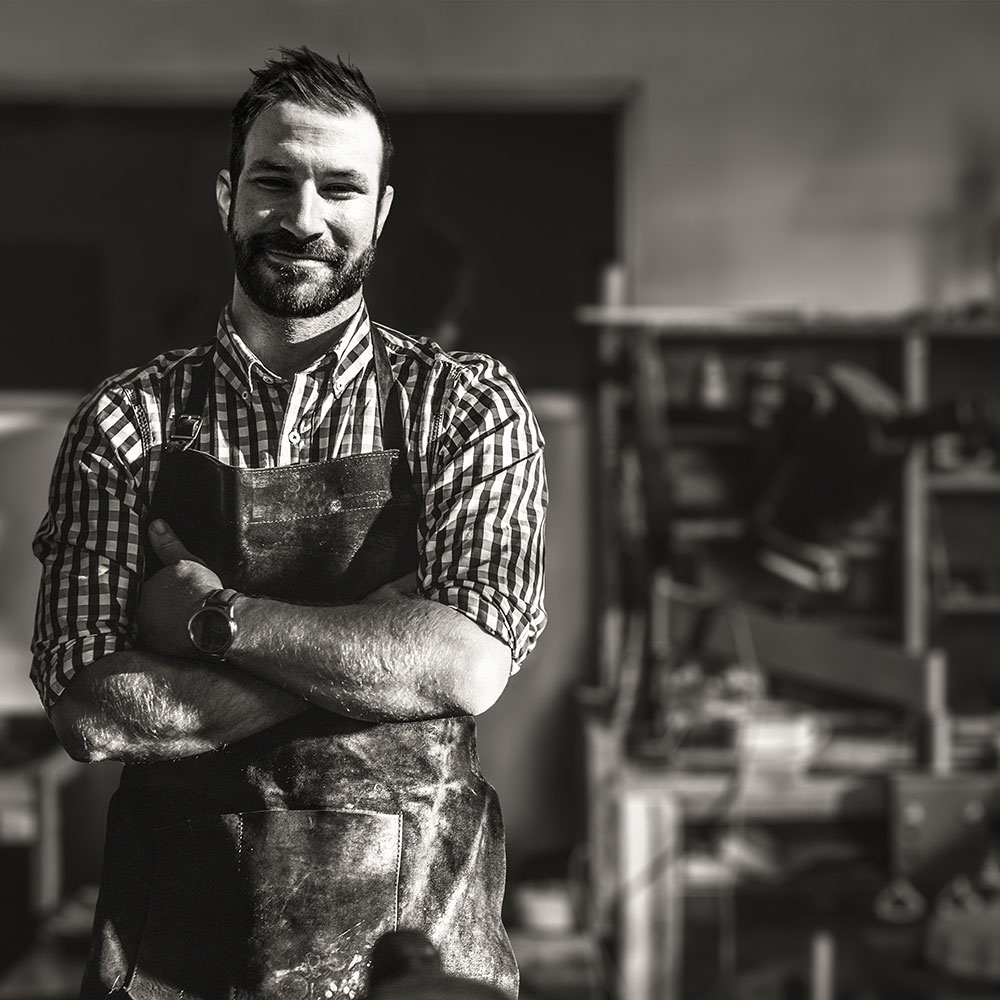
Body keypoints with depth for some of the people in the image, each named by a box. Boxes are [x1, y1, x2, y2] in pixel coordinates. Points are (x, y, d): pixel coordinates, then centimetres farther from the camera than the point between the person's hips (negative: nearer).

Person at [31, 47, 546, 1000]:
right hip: (175, 919, 0)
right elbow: (89, 712, -10)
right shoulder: (125, 420, 1)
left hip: (408, 922, 0)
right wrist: (380, 650, -14)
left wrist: (211, 614, -13)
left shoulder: (468, 404, -1)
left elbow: (470, 666, -15)